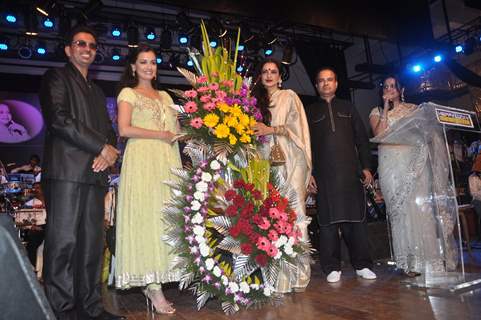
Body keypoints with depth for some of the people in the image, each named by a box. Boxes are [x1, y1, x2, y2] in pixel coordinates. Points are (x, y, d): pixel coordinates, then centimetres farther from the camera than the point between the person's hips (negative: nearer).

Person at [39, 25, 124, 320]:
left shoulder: (97, 91, 28)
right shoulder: (56, 77, 8)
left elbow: (109, 130, 23)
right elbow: (58, 119, -9)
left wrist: (108, 152, 0)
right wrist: (102, 146, -10)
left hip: (95, 173, 6)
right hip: (66, 170, -6)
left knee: (93, 243, 5)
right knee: (64, 241, -6)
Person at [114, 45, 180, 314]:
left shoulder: (165, 96, 24)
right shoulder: (128, 93, 8)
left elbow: (176, 130, 21)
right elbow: (124, 129, -7)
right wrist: (161, 135, -7)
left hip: (168, 161, 6)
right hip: (143, 160, -5)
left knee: (167, 217, -1)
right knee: (148, 216, -10)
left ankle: (153, 282, 7)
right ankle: (154, 287, -6)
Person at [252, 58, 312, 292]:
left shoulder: (289, 97, 9)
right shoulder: (258, 100, 20)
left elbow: (296, 126, -1)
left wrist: (271, 129, -10)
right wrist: (254, 130, 2)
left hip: (290, 160, -3)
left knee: (293, 210, -8)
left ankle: (297, 273, -1)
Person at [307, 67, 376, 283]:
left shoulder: (348, 108, 20)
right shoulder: (311, 112, 14)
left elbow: (362, 139, 15)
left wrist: (366, 167, 5)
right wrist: (308, 173, -2)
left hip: (351, 172, 2)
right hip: (324, 175, -1)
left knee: (356, 219, 2)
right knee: (328, 221, -1)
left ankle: (362, 265, 13)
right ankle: (332, 268, 8)